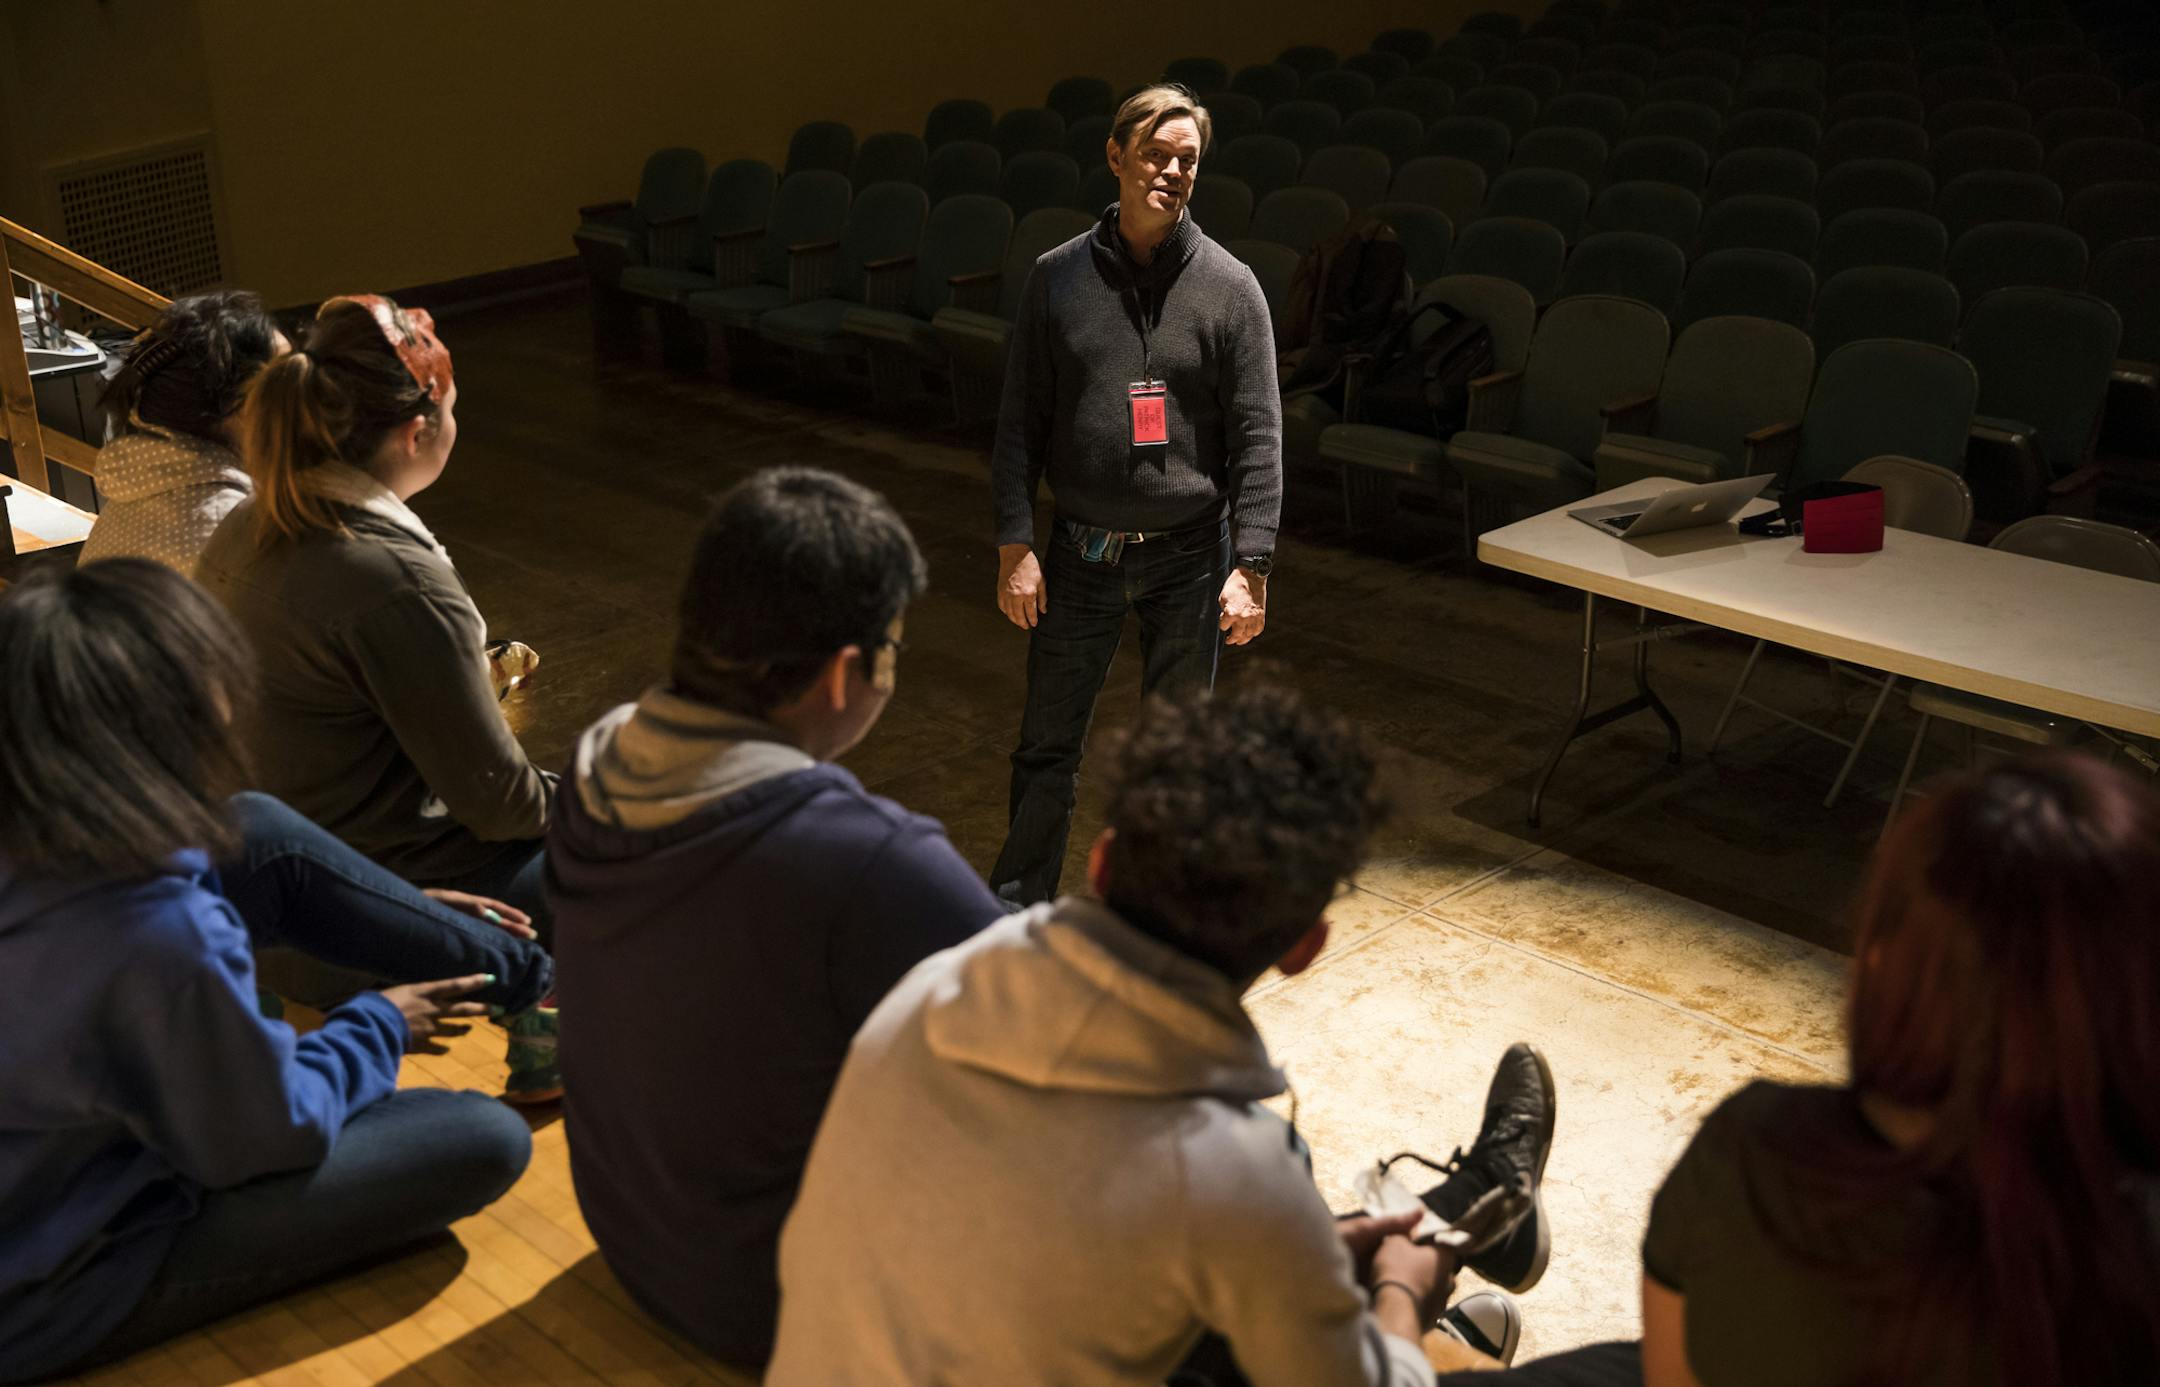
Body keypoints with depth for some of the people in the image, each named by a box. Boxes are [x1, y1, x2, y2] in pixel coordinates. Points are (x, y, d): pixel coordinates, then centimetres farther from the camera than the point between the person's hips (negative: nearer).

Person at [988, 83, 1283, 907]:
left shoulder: (1229, 287, -3)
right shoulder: (1059, 277, 0)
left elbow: (1258, 436, -5)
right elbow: (1020, 422, 2)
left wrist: (1250, 567, -11)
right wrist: (1015, 544, -5)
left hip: (1188, 555, 0)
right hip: (1081, 552, 1)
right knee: (1048, 745, 7)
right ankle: (1017, 910, 23)